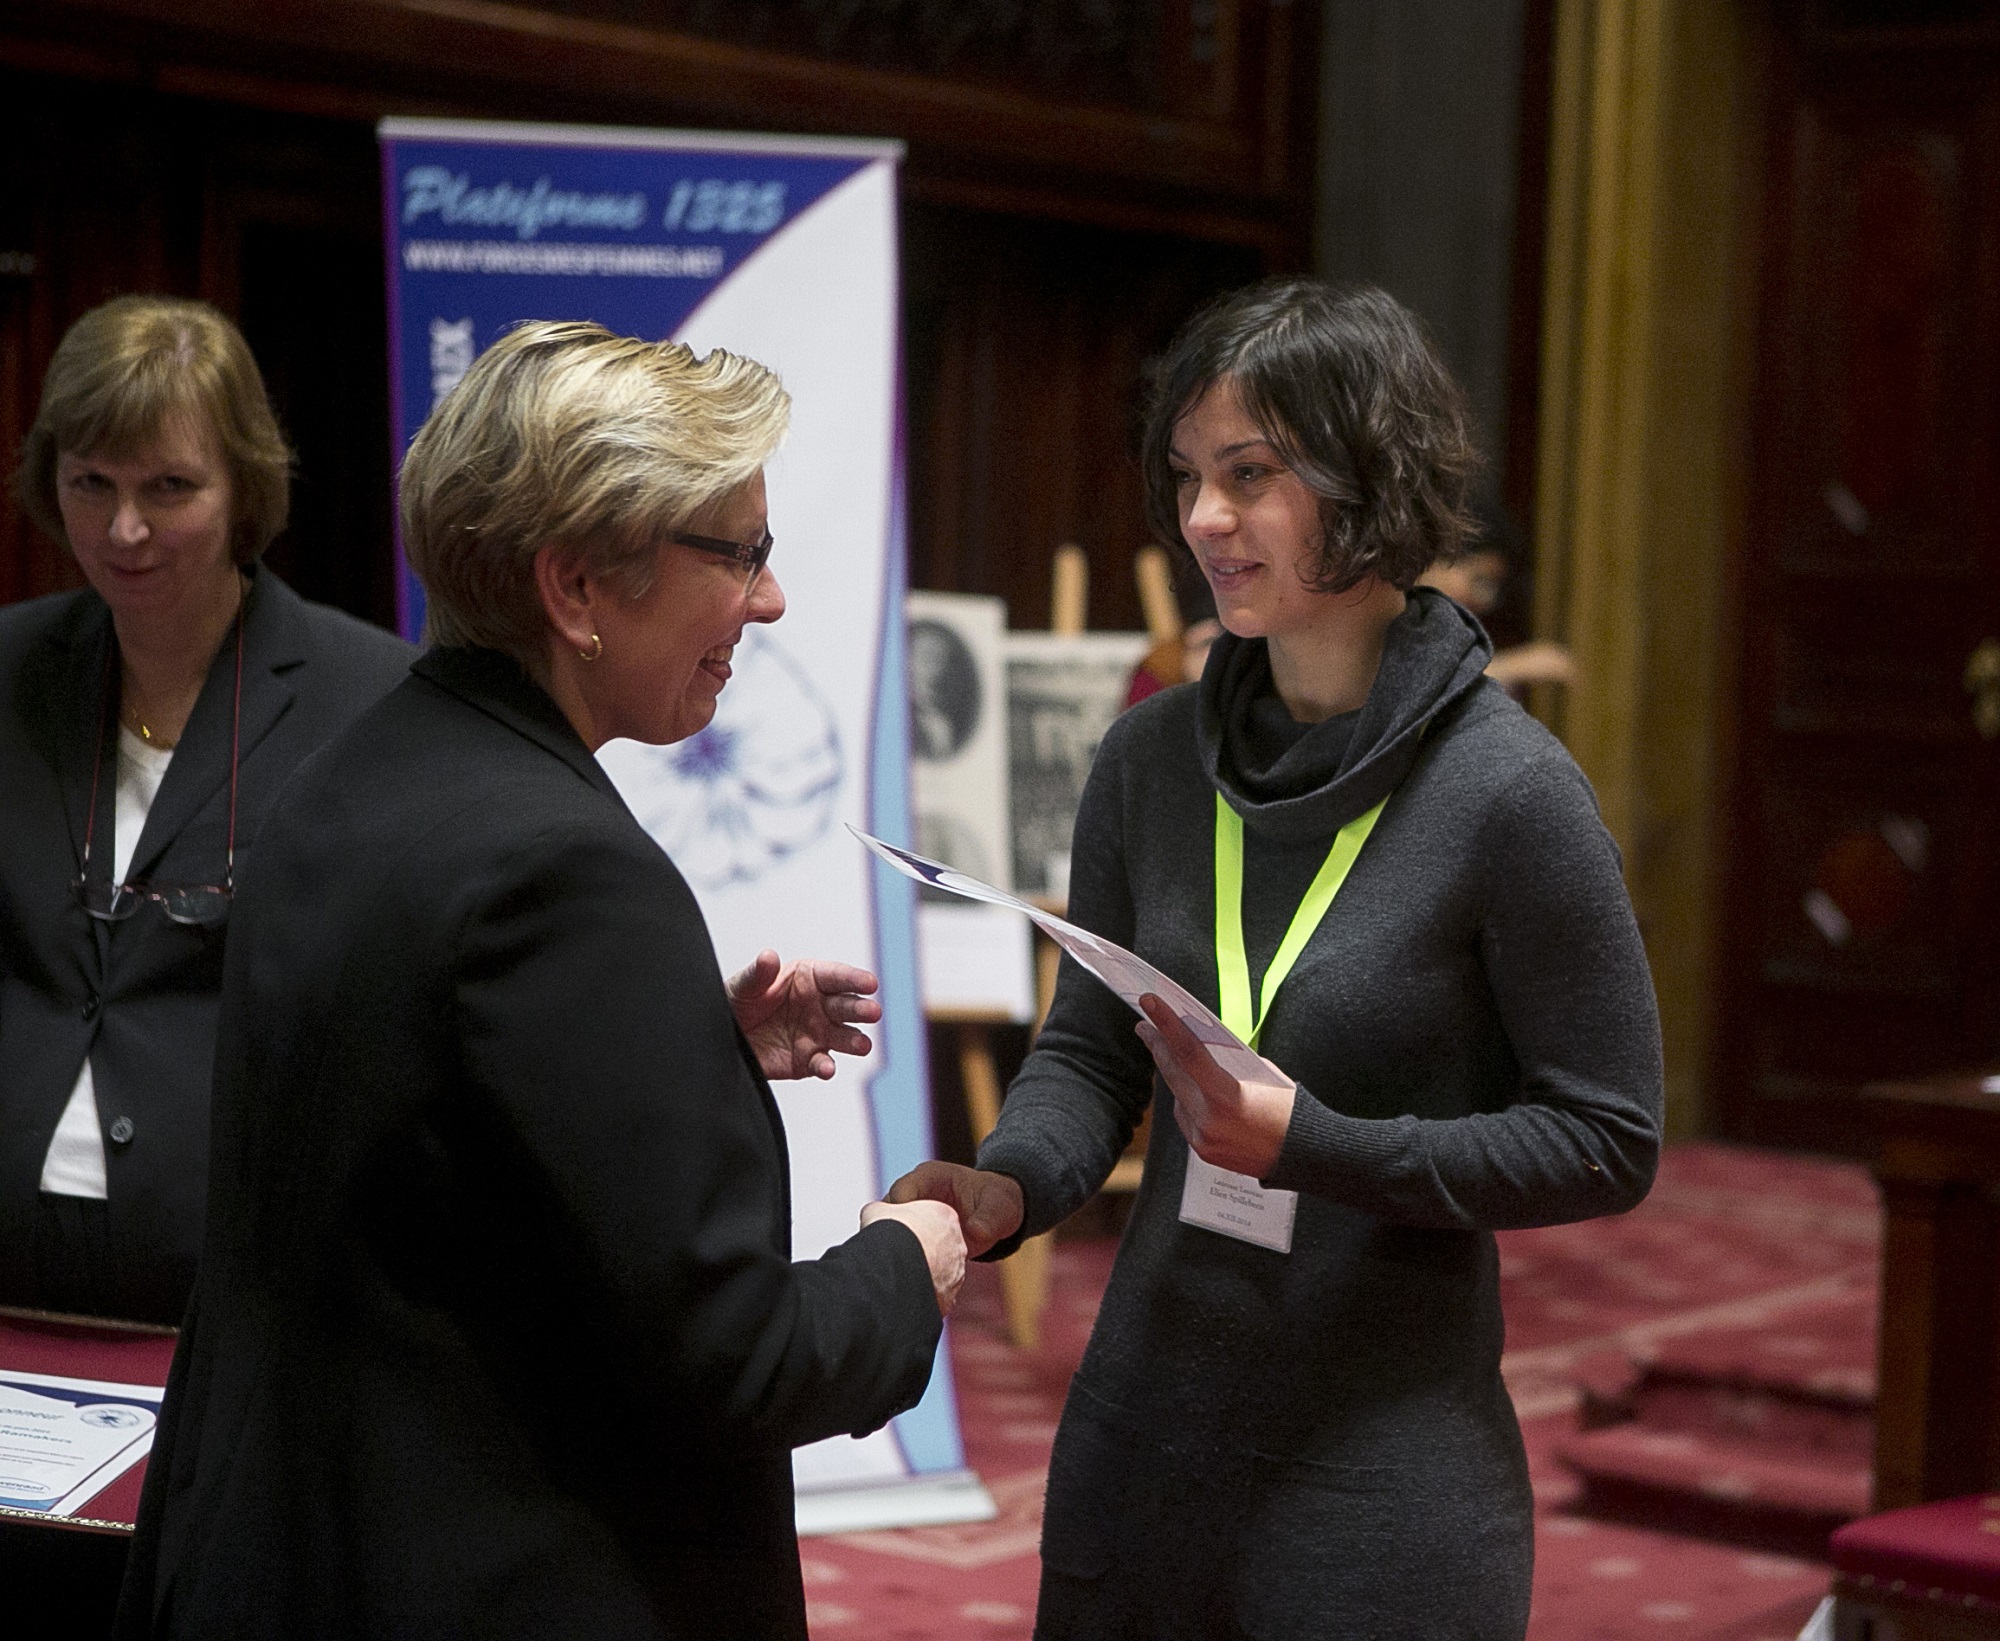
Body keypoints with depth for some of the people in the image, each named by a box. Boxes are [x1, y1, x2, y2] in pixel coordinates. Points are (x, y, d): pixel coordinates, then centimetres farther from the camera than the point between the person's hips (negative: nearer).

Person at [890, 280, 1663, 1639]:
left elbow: (1609, 1143, -10)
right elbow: (1088, 1052, 8)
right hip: (1143, 1426, 5)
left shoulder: (1510, 795, -14)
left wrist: (1321, 1147, -20)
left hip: (1384, 1472, -5)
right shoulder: (1152, 759, 2)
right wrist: (1010, 1187, -13)